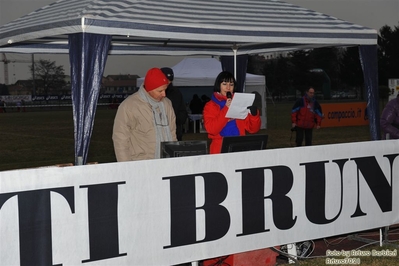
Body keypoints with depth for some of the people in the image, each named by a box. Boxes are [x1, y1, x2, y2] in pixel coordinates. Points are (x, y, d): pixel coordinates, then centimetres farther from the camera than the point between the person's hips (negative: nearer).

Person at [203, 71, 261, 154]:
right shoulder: (210, 106, 7)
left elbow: (253, 129, 11)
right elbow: (211, 129, -9)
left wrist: (254, 114, -8)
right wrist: (226, 109, -14)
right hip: (220, 150, -2)